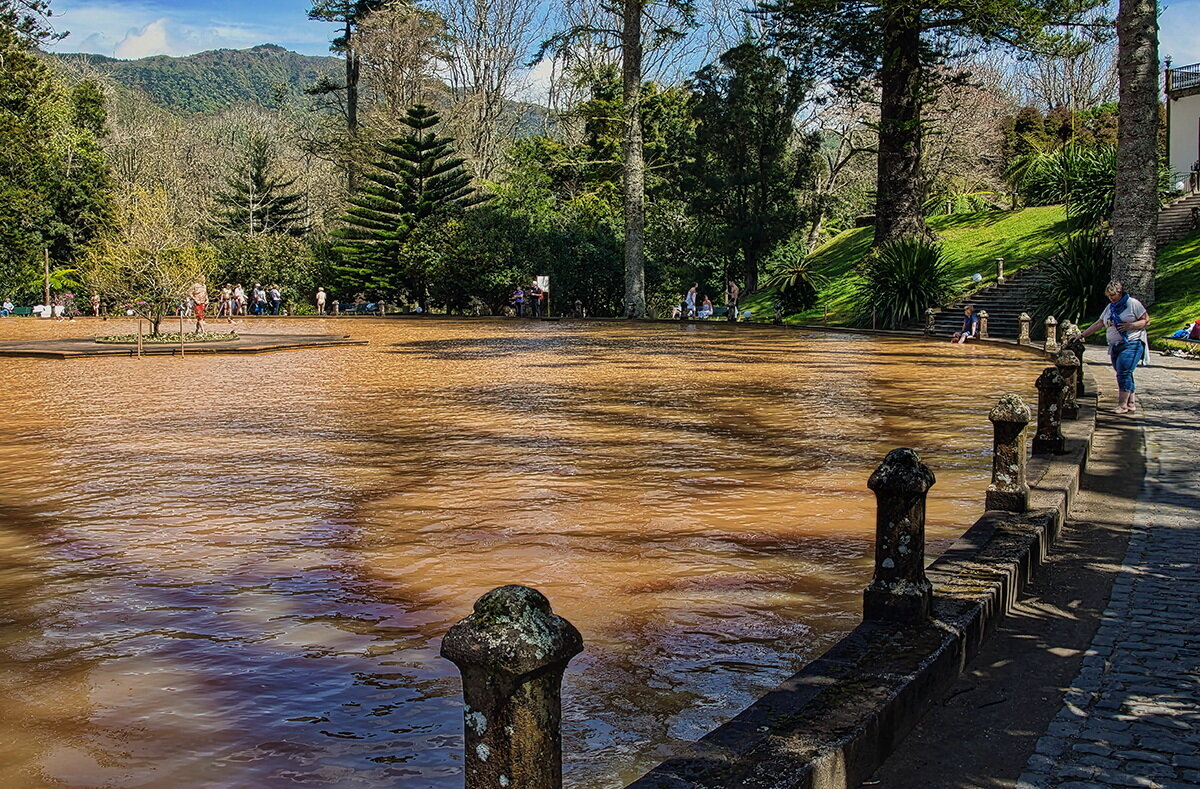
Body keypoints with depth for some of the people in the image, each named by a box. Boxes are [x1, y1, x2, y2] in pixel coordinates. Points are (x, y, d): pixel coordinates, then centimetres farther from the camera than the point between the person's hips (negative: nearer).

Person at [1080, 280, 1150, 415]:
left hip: (1131, 344, -7)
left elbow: (1146, 321, -4)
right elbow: (1098, 324, 18)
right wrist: (1082, 335, 12)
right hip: (1115, 346, 7)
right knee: (1123, 375, 5)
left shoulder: (1133, 304, -3)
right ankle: (1131, 403, 10)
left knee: (1124, 372, -16)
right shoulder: (1110, 307, 16)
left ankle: (1123, 405, -15)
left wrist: (1130, 325, -18)